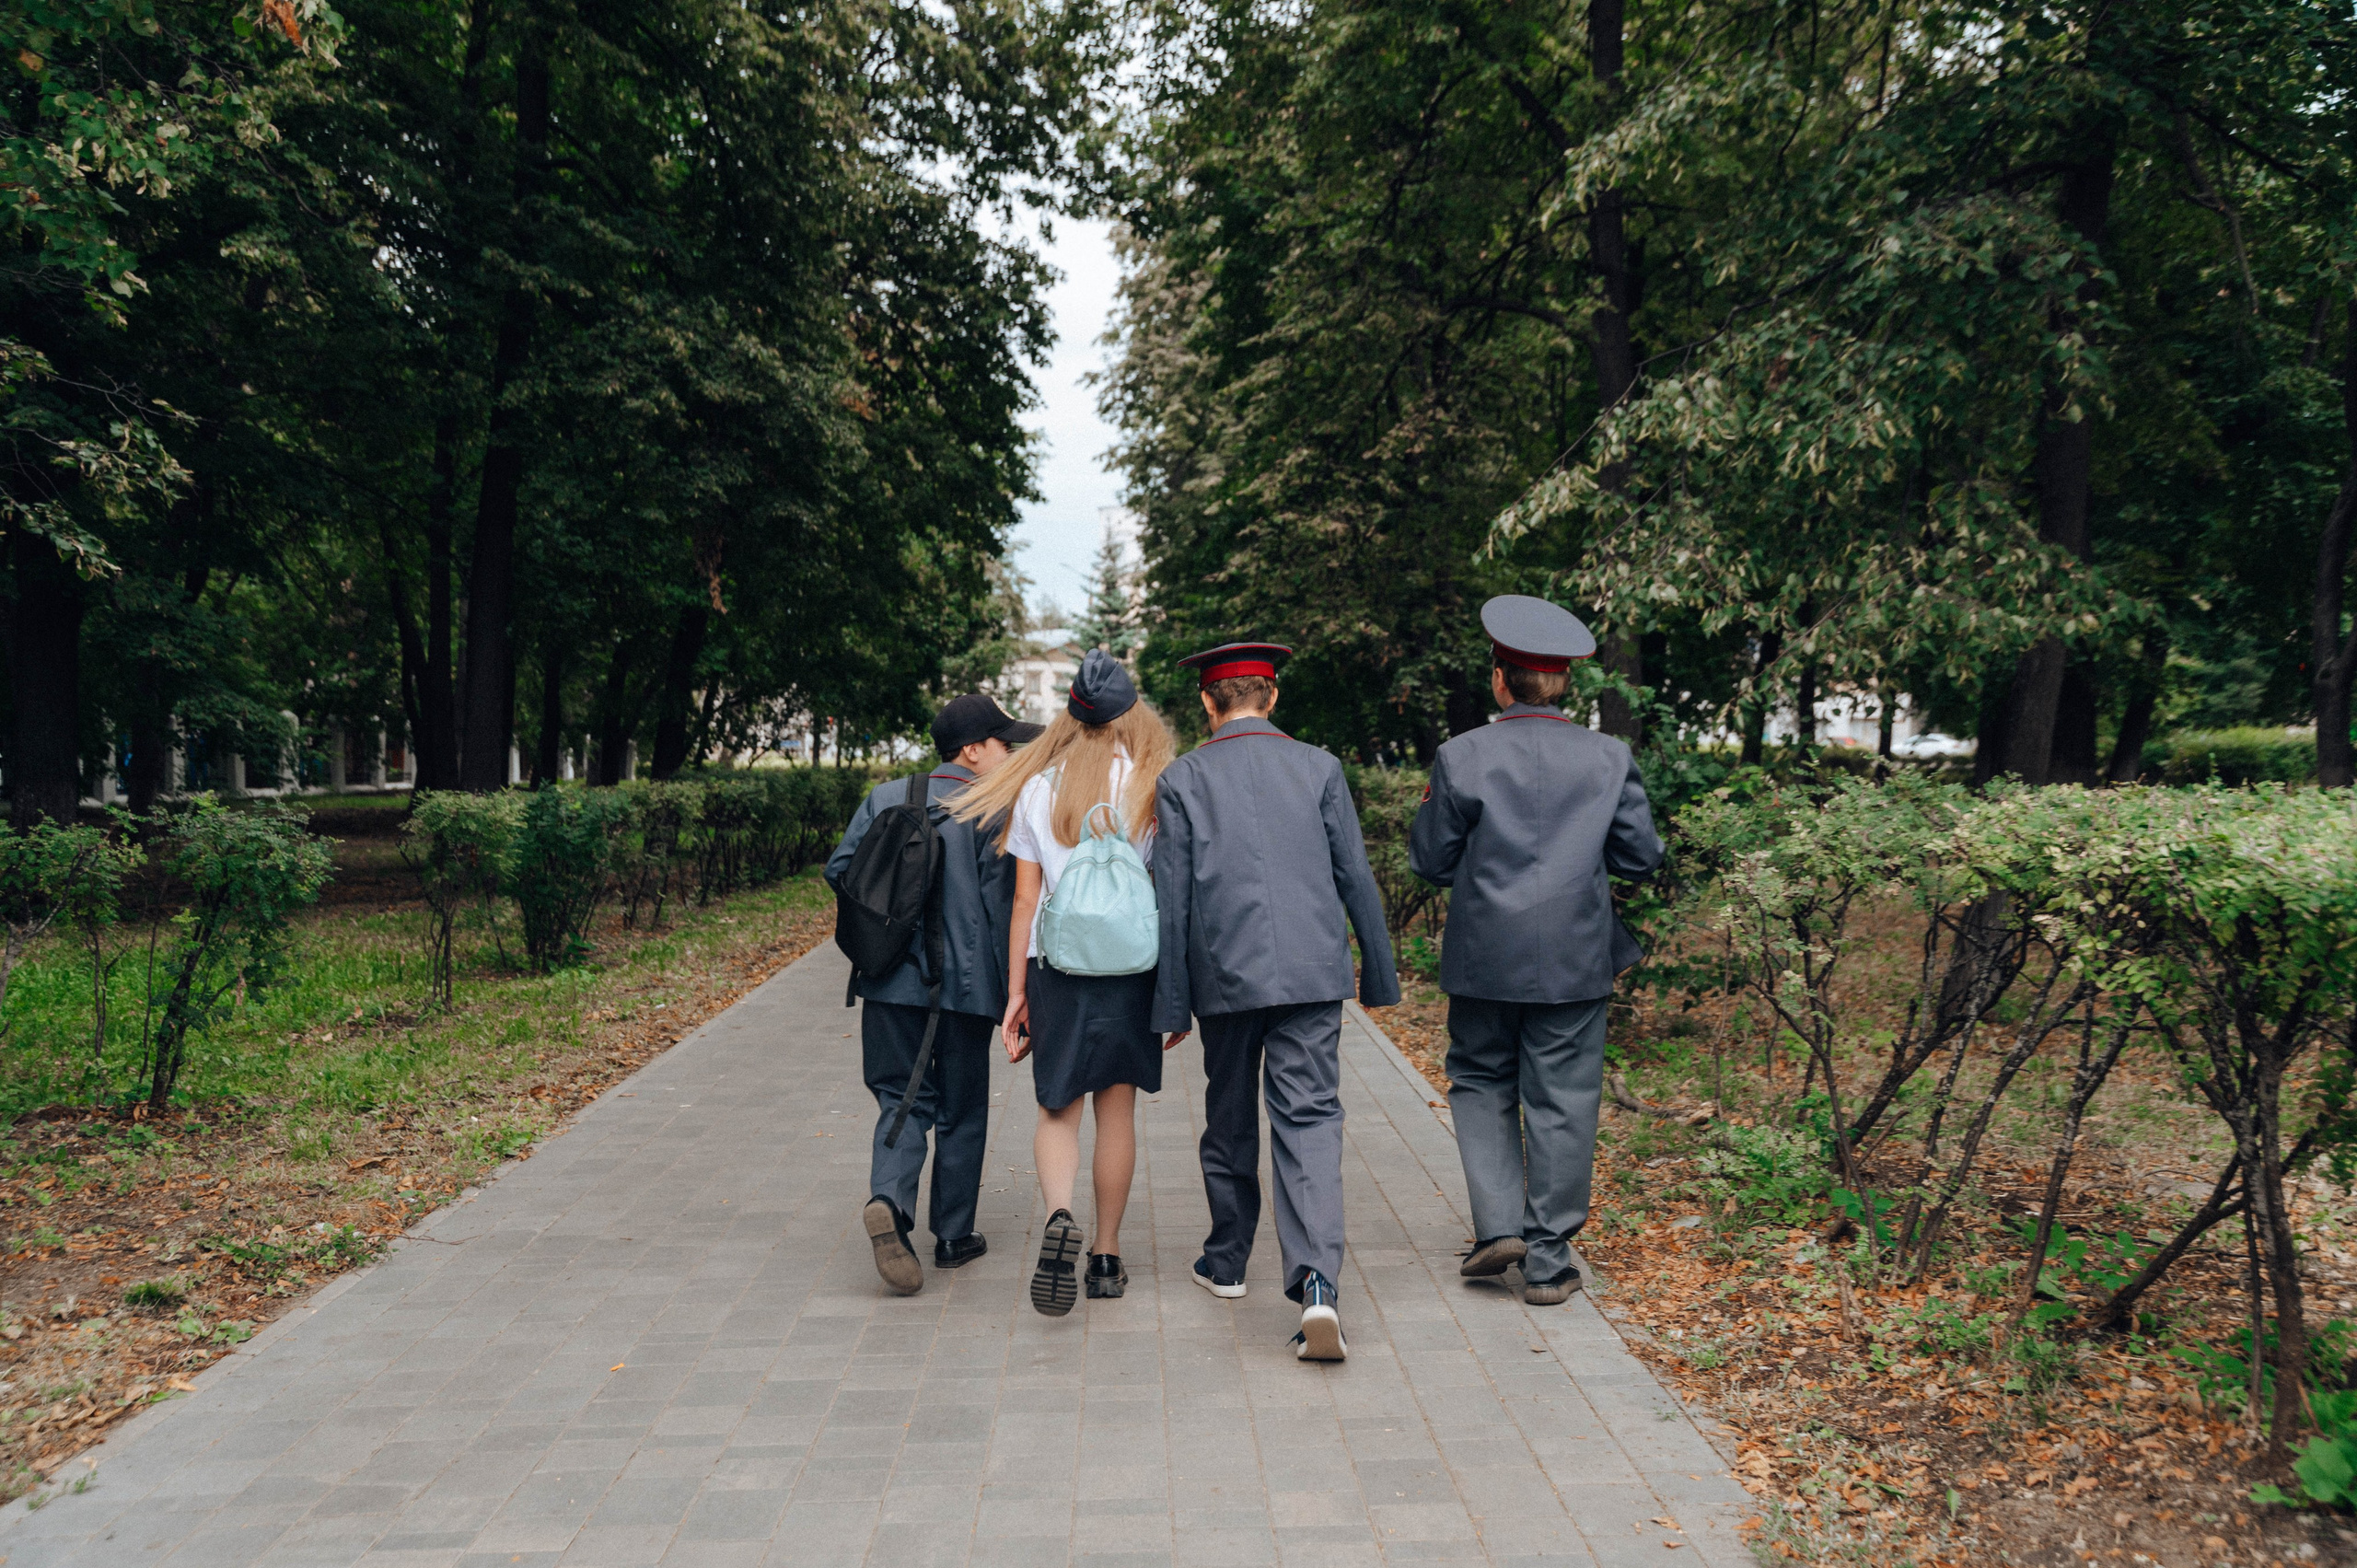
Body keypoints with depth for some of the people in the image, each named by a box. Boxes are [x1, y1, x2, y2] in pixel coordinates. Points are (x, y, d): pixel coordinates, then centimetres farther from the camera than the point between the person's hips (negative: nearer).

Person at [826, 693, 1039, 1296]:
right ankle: (953, 1235, 21)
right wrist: (1016, 1002, -5)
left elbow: (839, 870, 4)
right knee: (961, 1111, 11)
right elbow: (1003, 909, -11)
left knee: (903, 1099, 10)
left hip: (891, 981, 3)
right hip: (965, 986, -3)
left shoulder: (885, 797, 5)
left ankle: (890, 1200, -15)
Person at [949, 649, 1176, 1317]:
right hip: (1130, 963, -1)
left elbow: (1024, 899, 3)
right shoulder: (1151, 787, -2)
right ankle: (1106, 1256, 17)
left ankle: (1060, 1214, -17)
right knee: (1117, 1108, 10)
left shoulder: (1038, 789, 3)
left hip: (1054, 964, 1)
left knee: (1057, 1108, 10)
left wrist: (1016, 993, 7)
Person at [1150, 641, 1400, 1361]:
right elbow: (1356, 878, 4)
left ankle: (1227, 1260, 34)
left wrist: (1171, 1003, 5)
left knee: (1230, 1119, 17)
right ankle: (1316, 1283, -18)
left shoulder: (1182, 780, 1)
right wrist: (1379, 973, 12)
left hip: (1226, 977, 0)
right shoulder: (1319, 768, 3)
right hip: (1312, 973, 0)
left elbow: (1171, 898, 0)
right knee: (1310, 1119, -2)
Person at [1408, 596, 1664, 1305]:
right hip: (1574, 961, 1)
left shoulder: (1461, 756, -7)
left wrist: (1433, 811, 15)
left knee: (1480, 1083, 18)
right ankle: (1548, 1262, 13)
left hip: (1486, 958, -1)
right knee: (1562, 1103, 7)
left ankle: (1500, 1225, 6)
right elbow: (1641, 856, 2)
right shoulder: (1609, 758, -2)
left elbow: (1431, 861, -3)